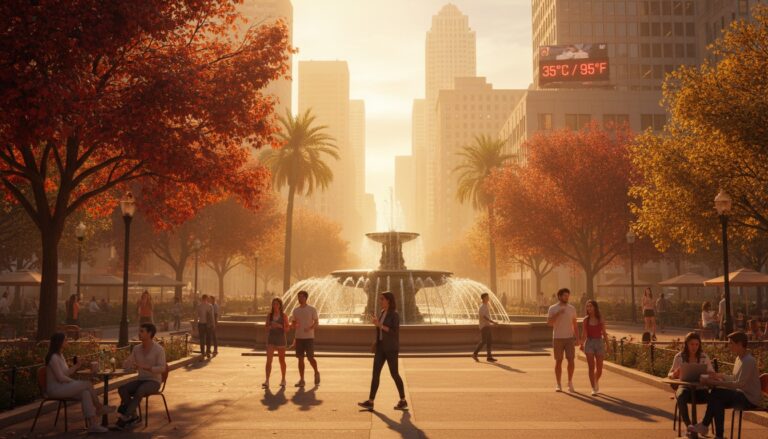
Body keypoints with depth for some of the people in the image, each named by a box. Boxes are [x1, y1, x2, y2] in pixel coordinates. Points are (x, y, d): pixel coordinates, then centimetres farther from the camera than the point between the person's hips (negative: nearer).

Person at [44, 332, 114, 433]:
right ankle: (99, 408, 2)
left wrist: (77, 365, 1)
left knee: (85, 393, -19)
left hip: (62, 386, 9)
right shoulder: (53, 357, -16)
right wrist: (74, 382, -7)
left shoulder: (60, 356, 15)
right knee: (88, 384, -19)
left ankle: (94, 424, -26)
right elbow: (60, 377, -20)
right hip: (55, 389, -9)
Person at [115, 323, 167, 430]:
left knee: (139, 391, -38)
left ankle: (124, 418, -29)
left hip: (154, 382, -6)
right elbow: (126, 366, 8)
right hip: (140, 380, 6)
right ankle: (133, 417, -15)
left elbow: (162, 369, -19)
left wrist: (143, 367, -29)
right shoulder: (137, 348, 7)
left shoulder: (159, 349, -12)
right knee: (122, 389, -23)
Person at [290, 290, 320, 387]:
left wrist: (309, 328, -22)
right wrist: (292, 325, -11)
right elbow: (293, 324, 13)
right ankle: (301, 380, 9)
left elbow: (316, 323, -4)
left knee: (310, 358, -5)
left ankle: (316, 373, 22)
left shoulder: (312, 309, -2)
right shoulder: (296, 310, 10)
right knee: (300, 358, 4)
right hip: (299, 337, 4)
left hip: (309, 337, -4)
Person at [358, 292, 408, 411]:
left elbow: (395, 332, -20)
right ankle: (370, 402, -3)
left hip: (391, 348, -7)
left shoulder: (395, 314, -12)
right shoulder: (382, 313, 12)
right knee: (375, 373, -1)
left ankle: (403, 401, 13)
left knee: (394, 374, -1)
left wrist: (380, 325, -23)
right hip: (381, 347, 7)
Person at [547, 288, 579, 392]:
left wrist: (577, 338, 1)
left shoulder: (572, 308, 4)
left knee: (571, 360, -7)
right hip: (557, 339, -2)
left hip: (569, 338, 2)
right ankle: (558, 385, 10)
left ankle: (570, 382, 12)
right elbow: (549, 323, -15)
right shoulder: (552, 308, -4)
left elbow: (575, 325, 8)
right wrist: (558, 313, -26)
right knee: (558, 361, 0)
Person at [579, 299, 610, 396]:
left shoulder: (601, 319, 2)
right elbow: (584, 333, 1)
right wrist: (581, 344, -10)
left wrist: (607, 345, 2)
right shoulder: (586, 319, 2)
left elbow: (604, 333, 4)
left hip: (599, 342, 1)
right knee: (591, 367, -6)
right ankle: (593, 389, -1)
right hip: (589, 343, 0)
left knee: (599, 368, 4)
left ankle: (596, 382, 35)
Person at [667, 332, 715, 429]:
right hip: (684, 387, -1)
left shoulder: (704, 357, 7)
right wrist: (675, 374, -20)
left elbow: (711, 373, 7)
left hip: (700, 388, 2)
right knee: (681, 397, -37)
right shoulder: (679, 357, 3)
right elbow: (670, 375, 5)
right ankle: (688, 426, -27)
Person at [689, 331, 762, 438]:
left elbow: (739, 384, -27)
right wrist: (718, 376, 6)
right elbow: (735, 378, 21)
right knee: (718, 401, -7)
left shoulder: (748, 361, -20)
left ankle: (704, 425, -6)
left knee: (716, 393, -19)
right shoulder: (739, 358, 11)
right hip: (743, 395, 9)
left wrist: (715, 383, -29)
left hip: (751, 399, -9)